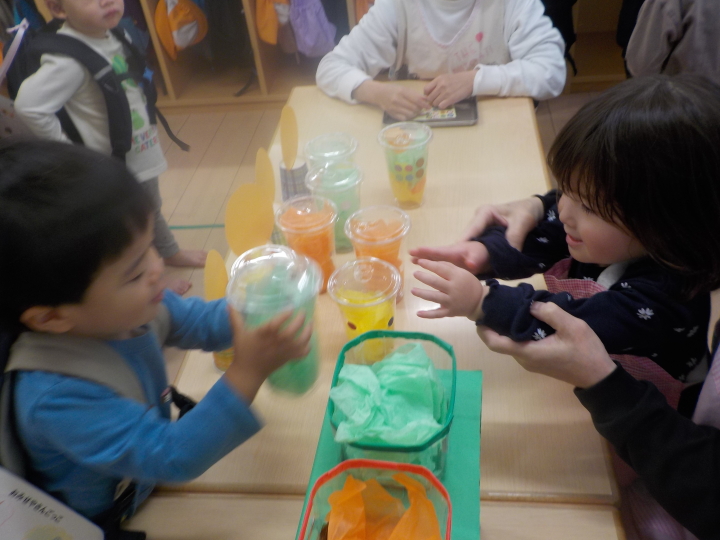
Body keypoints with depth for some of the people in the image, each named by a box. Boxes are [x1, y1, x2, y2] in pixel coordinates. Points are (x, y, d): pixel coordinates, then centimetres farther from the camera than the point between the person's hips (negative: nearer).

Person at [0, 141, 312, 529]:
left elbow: (193, 321, 1)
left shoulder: (123, 307, -16)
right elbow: (173, 458, -34)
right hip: (106, 522, -6)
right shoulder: (57, 398, -36)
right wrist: (247, 373, -41)